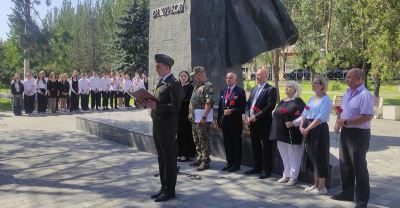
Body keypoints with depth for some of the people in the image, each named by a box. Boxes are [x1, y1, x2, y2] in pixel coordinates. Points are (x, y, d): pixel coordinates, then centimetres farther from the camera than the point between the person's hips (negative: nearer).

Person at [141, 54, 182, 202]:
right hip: (157, 125, 9)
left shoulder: (173, 84, -13)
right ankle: (164, 187, 27)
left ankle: (169, 190, 12)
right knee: (161, 158, 15)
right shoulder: (160, 82, 14)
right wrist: (147, 103, 0)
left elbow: (175, 107, -20)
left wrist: (156, 106, -28)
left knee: (169, 159, 2)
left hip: (167, 127, -9)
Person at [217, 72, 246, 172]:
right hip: (225, 122, 6)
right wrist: (218, 120, 11)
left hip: (235, 122, -6)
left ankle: (236, 164, 12)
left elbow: (243, 108, -11)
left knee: (236, 144, 3)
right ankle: (229, 163, 23)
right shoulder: (223, 91, 15)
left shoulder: (240, 92, -6)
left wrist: (231, 111, -21)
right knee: (227, 144, 12)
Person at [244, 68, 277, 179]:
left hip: (264, 123, -7)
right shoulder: (253, 89, 18)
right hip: (252, 122, 7)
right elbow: (248, 104, 17)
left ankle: (266, 170, 8)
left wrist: (256, 117, -18)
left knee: (266, 147, 1)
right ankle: (257, 167, 25)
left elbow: (270, 106, -16)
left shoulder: (271, 89, -7)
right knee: (255, 146, 14)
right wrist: (247, 116, -1)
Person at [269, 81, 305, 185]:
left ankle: (293, 177, 11)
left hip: (292, 133, -7)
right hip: (281, 133, 7)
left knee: (293, 156, 2)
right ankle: (286, 175, 24)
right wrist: (275, 128, 11)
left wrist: (293, 123, -26)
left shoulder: (298, 102, -8)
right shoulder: (282, 102, 16)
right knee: (284, 156, 14)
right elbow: (275, 114, 22)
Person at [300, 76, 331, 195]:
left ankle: (322, 187, 9)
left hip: (319, 130, -8)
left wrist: (307, 129, -18)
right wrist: (301, 126, -3)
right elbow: (305, 114, 12)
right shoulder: (312, 98, 14)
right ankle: (316, 184, 25)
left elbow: (320, 118, -19)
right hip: (309, 130, 8)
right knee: (313, 156, 13)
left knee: (320, 157, -1)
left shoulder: (326, 100, -11)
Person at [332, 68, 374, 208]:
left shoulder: (365, 95, -19)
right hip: (345, 132, 9)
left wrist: (345, 122, -24)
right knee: (345, 164, 17)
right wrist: (338, 122, 0)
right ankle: (347, 192, 32)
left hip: (358, 134, -9)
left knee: (358, 167, 1)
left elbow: (367, 117, -27)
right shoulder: (348, 93, 9)